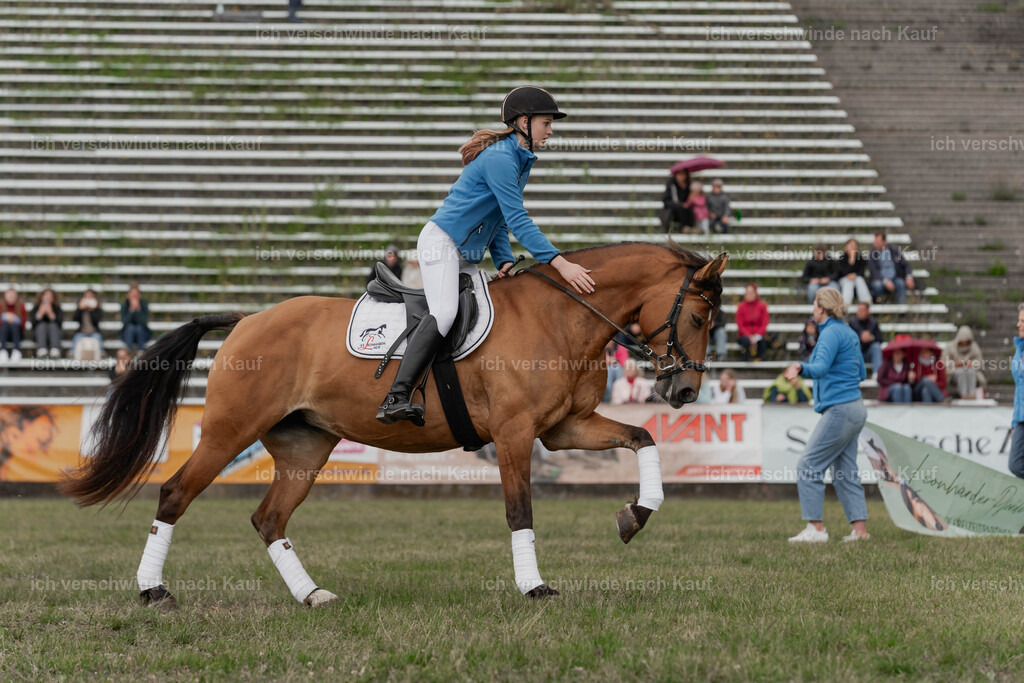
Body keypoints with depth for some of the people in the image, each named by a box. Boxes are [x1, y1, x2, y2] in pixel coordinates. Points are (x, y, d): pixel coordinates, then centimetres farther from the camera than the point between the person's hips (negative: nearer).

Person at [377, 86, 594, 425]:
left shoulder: (521, 160, 15)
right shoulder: (500, 158, -17)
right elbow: (518, 220, -24)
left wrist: (504, 261, 0)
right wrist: (560, 264, -29)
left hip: (468, 255, 11)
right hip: (442, 241, -11)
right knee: (444, 312, -27)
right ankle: (395, 398, -37)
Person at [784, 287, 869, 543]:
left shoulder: (832, 333, -12)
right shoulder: (850, 334, 16)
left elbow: (821, 366, -28)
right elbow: (861, 374, 25)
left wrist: (801, 367, -46)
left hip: (839, 410, -10)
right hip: (855, 409, 10)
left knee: (809, 466, -7)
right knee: (846, 472, 10)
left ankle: (816, 528, -8)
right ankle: (860, 529, 6)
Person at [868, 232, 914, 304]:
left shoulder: (894, 251, 5)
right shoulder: (872, 254, 0)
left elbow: (906, 265, 6)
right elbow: (873, 271, -12)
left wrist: (909, 277, -15)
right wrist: (885, 281, -29)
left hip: (895, 279, 1)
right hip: (880, 280, -1)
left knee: (901, 283, -33)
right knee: (877, 284, -36)